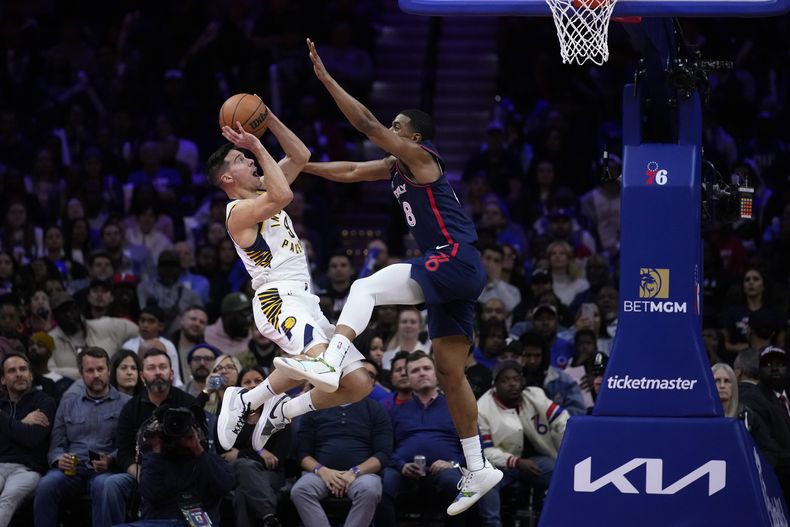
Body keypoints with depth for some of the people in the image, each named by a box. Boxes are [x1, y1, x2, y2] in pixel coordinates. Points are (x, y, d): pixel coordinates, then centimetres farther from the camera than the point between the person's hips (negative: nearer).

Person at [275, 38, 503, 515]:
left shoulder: (420, 157, -6)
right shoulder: (396, 168, 19)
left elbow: (367, 123, -14)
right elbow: (348, 171, 25)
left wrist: (324, 77, -14)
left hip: (456, 261, -10)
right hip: (452, 273, 10)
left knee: (366, 288, -22)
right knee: (451, 373, 10)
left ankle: (330, 366, -38)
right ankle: (478, 470, 12)